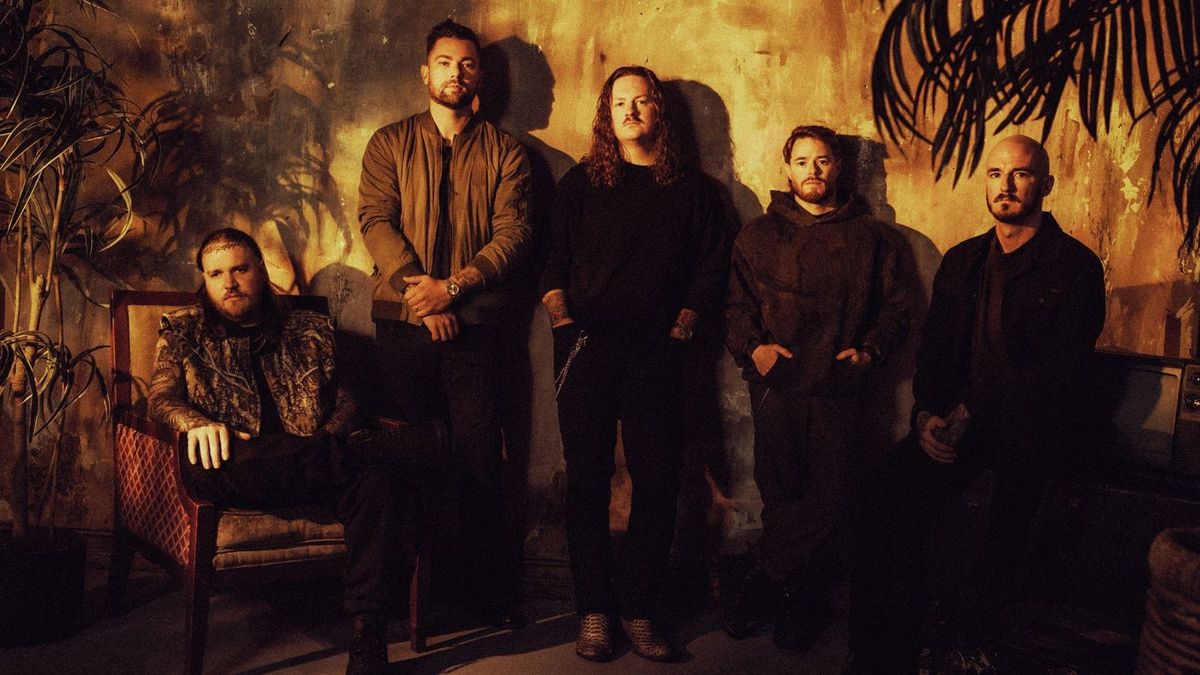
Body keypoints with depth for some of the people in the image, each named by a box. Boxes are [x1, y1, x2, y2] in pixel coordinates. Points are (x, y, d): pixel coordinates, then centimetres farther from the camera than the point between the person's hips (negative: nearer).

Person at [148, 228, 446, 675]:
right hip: (235, 474, -1)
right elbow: (161, 397, 6)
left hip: (312, 465, 1)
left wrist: (322, 448, -9)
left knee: (373, 476, -32)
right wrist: (197, 423, -19)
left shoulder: (311, 331, 22)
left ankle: (367, 636, -35)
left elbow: (344, 403, 15)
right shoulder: (183, 331, 20)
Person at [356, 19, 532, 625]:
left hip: (474, 324, -1)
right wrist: (421, 291, -14)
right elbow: (375, 221, -2)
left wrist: (452, 286, -14)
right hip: (401, 322, 1)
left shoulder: (503, 150, 9)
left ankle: (489, 586, 8)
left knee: (479, 457, -1)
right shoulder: (390, 143, 11)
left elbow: (513, 234, -2)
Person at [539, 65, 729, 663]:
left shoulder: (690, 190, 13)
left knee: (657, 481, -1)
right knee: (587, 480, -1)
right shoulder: (581, 183, 12)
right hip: (587, 347, 0)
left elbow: (710, 270, 10)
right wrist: (563, 323, -5)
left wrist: (682, 326, -1)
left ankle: (640, 609, 9)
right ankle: (593, 610, 7)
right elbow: (551, 265, 8)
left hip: (656, 353, 1)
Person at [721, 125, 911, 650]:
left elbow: (894, 307, 14)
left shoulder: (870, 237, 14)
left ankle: (765, 580, 9)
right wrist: (752, 346, -6)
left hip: (839, 389, 0)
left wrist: (870, 351, -3)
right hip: (776, 385, 0)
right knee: (781, 494, -2)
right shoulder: (759, 234, 14)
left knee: (830, 498, -6)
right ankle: (802, 600, 13)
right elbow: (735, 303, 11)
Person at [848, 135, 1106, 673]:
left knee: (1019, 419, -37)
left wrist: (972, 412, -18)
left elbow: (1061, 369, -9)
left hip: (1036, 425, -3)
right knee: (888, 495, -23)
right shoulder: (961, 261, 17)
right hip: (959, 423, 3)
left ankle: (994, 583, -9)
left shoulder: (1075, 266, 0)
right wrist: (927, 415, -6)